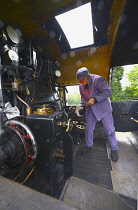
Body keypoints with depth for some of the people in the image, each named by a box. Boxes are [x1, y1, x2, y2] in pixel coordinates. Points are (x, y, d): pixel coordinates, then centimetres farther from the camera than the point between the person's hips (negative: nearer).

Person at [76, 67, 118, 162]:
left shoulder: (98, 79, -15)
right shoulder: (81, 85, 2)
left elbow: (108, 91, -19)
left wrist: (94, 99, -27)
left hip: (103, 107, -4)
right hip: (91, 109, 5)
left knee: (109, 130, 3)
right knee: (88, 129, 9)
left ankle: (114, 149, 26)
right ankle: (89, 145, 33)